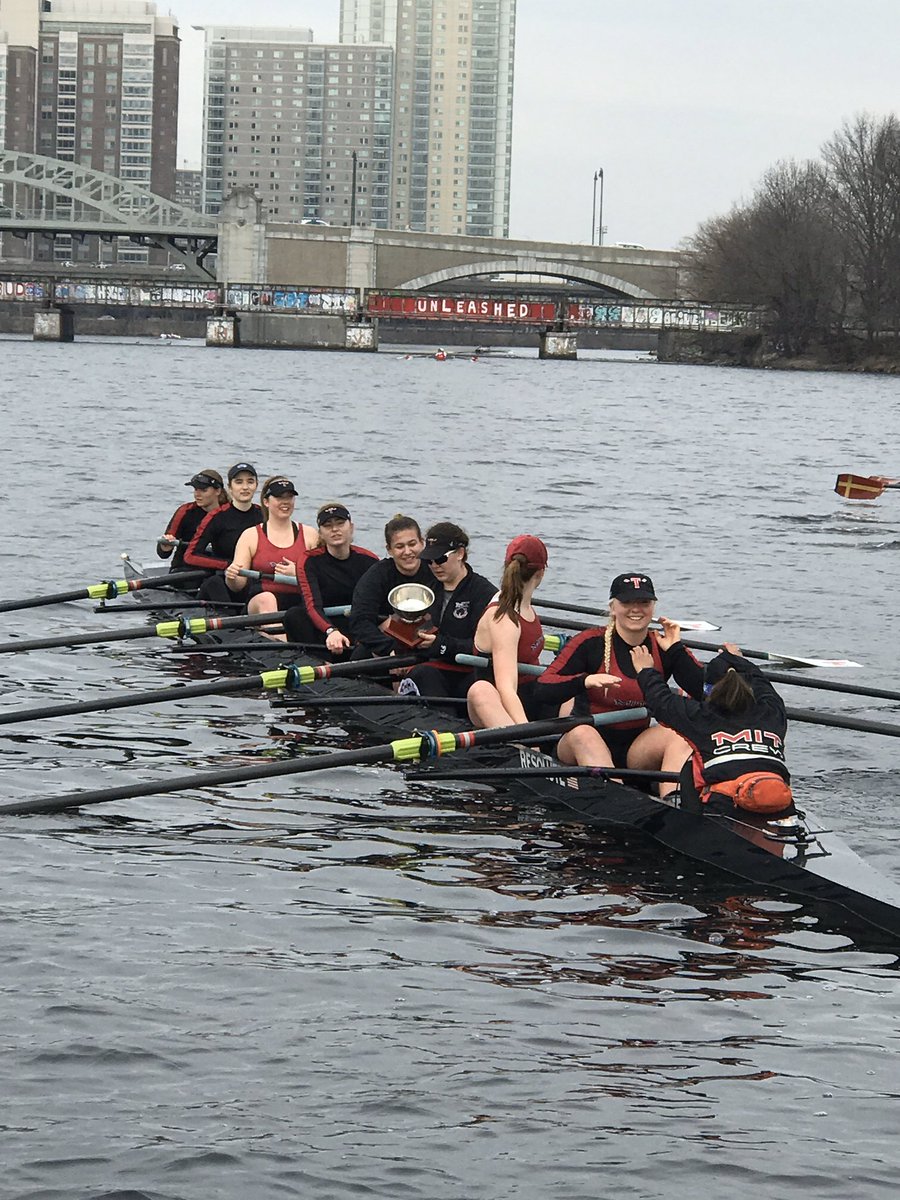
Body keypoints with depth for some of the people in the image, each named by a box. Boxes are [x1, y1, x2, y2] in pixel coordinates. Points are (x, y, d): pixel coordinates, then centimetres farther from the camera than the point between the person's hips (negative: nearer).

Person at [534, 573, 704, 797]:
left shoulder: (663, 649, 3)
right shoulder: (591, 643, -7)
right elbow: (542, 691, -15)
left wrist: (676, 649, -13)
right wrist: (585, 681, -31)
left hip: (636, 750, 3)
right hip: (586, 745, -3)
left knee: (678, 736, -23)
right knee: (582, 733, -34)